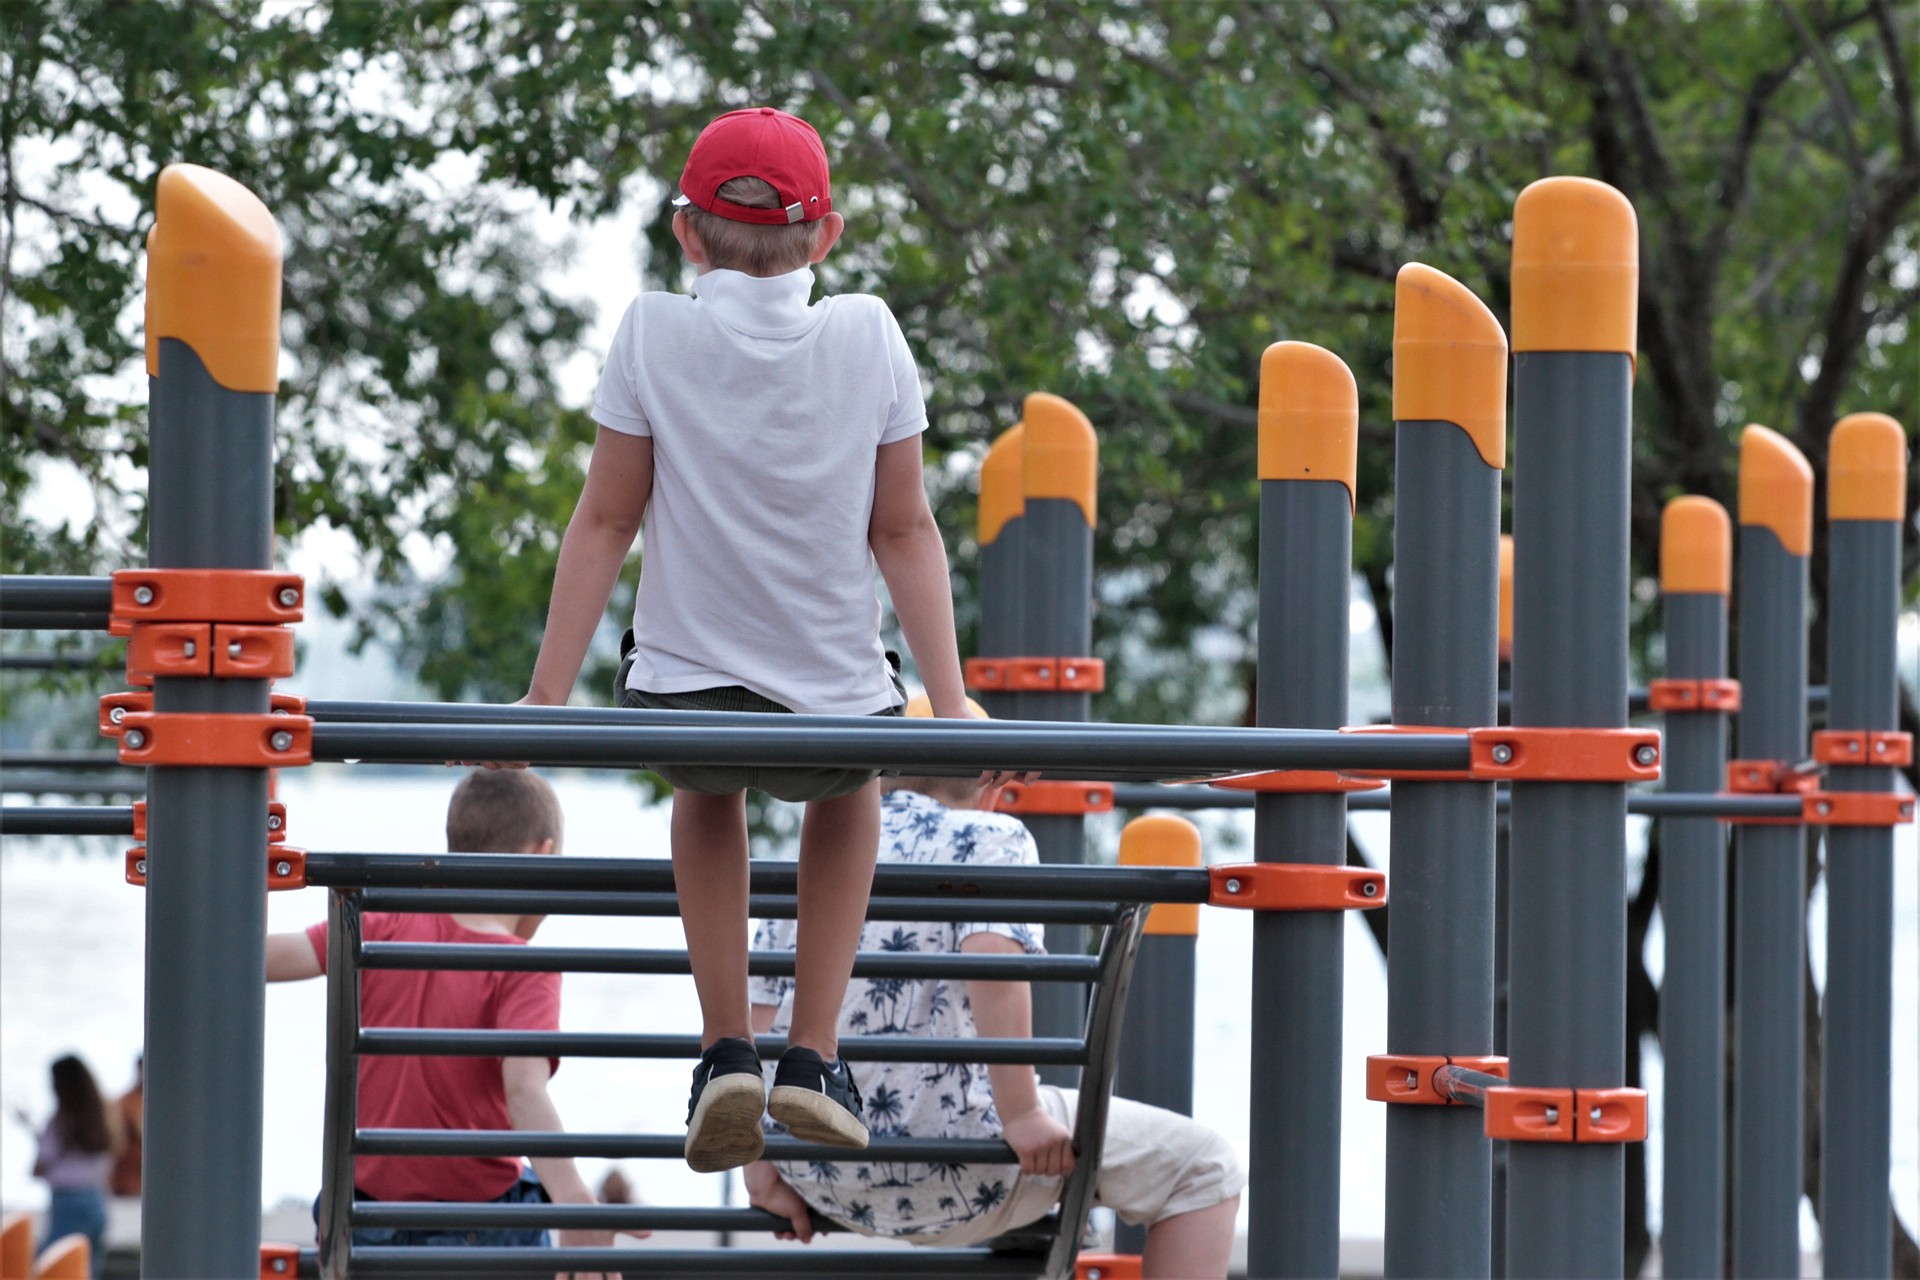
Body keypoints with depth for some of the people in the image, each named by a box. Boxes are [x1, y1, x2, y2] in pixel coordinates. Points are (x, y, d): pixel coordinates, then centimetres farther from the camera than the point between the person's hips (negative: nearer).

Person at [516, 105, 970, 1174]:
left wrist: (549, 695, 1)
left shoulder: (654, 334, -5)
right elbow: (905, 533, -2)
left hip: (687, 693, 0)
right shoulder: (870, 337, -3)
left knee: (709, 793, 36)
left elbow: (605, 523, -4)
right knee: (847, 791, 36)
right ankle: (816, 1055, 26)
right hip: (836, 698, 0)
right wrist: (950, 702, 2)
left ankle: (728, 1048, 22)